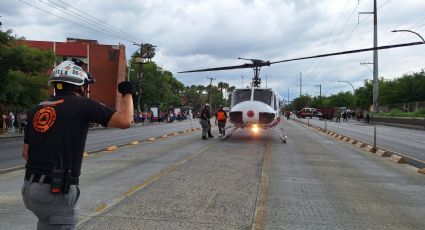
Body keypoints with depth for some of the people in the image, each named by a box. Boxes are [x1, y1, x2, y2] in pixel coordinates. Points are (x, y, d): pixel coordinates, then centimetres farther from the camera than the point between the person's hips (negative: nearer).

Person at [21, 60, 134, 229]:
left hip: (30, 187, 7)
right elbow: (125, 121, -12)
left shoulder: (37, 109, 11)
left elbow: (26, 153, 15)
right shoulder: (82, 104, -7)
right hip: (56, 191, -7)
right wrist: (127, 93, 5)